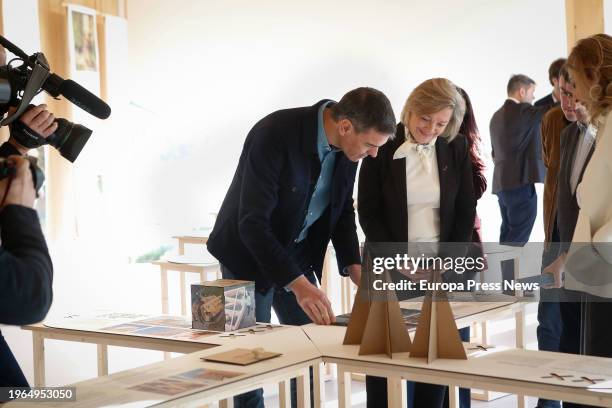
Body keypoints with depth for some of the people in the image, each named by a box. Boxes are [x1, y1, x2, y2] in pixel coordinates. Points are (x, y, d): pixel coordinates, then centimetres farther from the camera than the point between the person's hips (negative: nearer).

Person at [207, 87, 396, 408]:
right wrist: (297, 283, -40)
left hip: (297, 252, 6)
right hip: (248, 254, -6)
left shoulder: (347, 146, -10)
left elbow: (342, 211, 4)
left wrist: (354, 266, -11)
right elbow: (252, 223, -33)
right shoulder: (274, 134, -31)